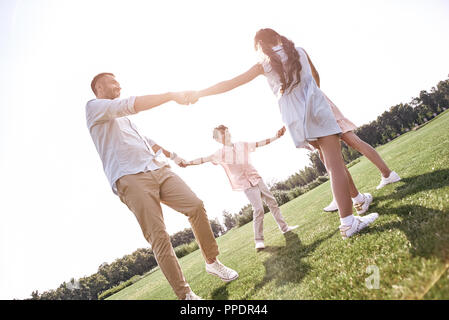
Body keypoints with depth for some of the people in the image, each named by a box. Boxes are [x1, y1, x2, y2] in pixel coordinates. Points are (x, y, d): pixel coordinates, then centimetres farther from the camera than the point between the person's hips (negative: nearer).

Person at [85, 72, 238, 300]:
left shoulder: (122, 117, 33)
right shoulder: (93, 107, 7)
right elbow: (131, 105, -10)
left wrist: (173, 156, 37)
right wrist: (171, 95, -12)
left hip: (158, 169, 8)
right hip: (131, 178, -7)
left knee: (196, 206, -9)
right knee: (158, 236, -12)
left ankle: (212, 262, 7)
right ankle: (184, 294, -3)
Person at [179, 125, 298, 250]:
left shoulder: (242, 145, 8)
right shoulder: (220, 153, -2)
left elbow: (260, 143, 10)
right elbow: (203, 159, -8)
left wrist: (276, 136, 5)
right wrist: (187, 163, -18)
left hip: (256, 178, 5)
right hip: (246, 184, -5)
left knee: (272, 202, 10)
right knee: (258, 209, -14)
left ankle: (284, 227, 26)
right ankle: (258, 240, -4)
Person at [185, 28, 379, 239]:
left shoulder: (263, 65, 9)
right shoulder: (299, 51, 15)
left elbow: (230, 84, 9)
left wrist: (198, 94, 18)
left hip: (295, 118, 1)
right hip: (316, 107, -1)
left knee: (332, 162, 20)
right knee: (335, 165, -7)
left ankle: (356, 198, 32)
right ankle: (348, 222, -11)